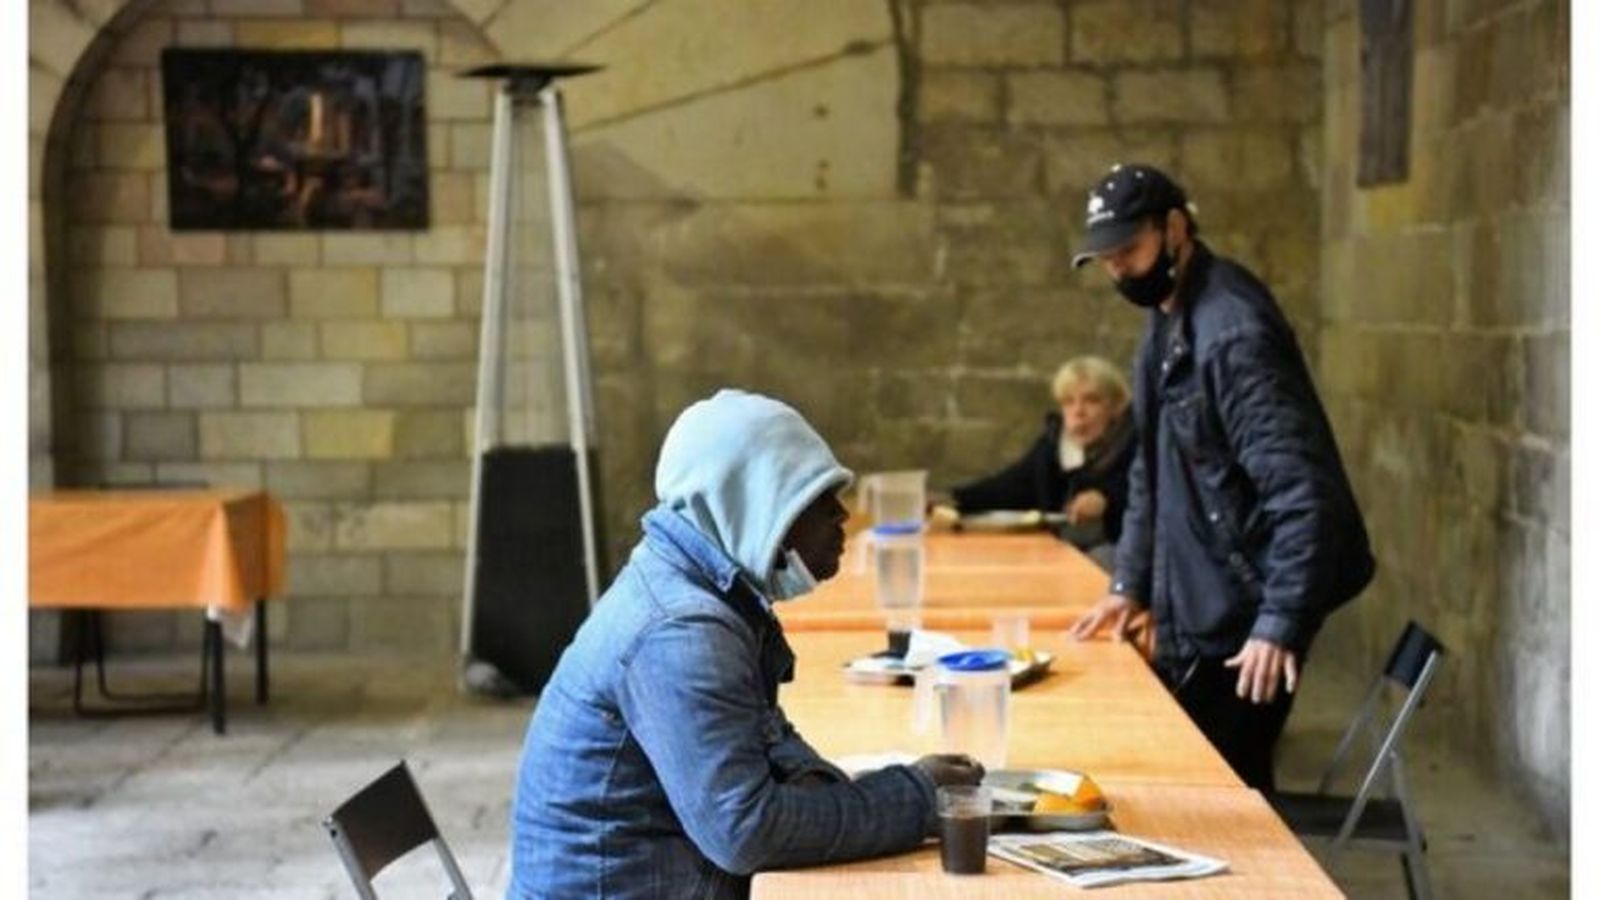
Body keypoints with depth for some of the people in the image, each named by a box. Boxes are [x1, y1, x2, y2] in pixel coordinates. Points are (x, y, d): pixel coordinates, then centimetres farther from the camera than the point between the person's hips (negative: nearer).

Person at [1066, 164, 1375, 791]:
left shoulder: (1233, 333, -21)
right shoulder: (1166, 318, 10)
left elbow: (1302, 489, -27)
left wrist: (1281, 621, -30)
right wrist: (1130, 582, 16)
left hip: (1240, 623, -9)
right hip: (1190, 612, 10)